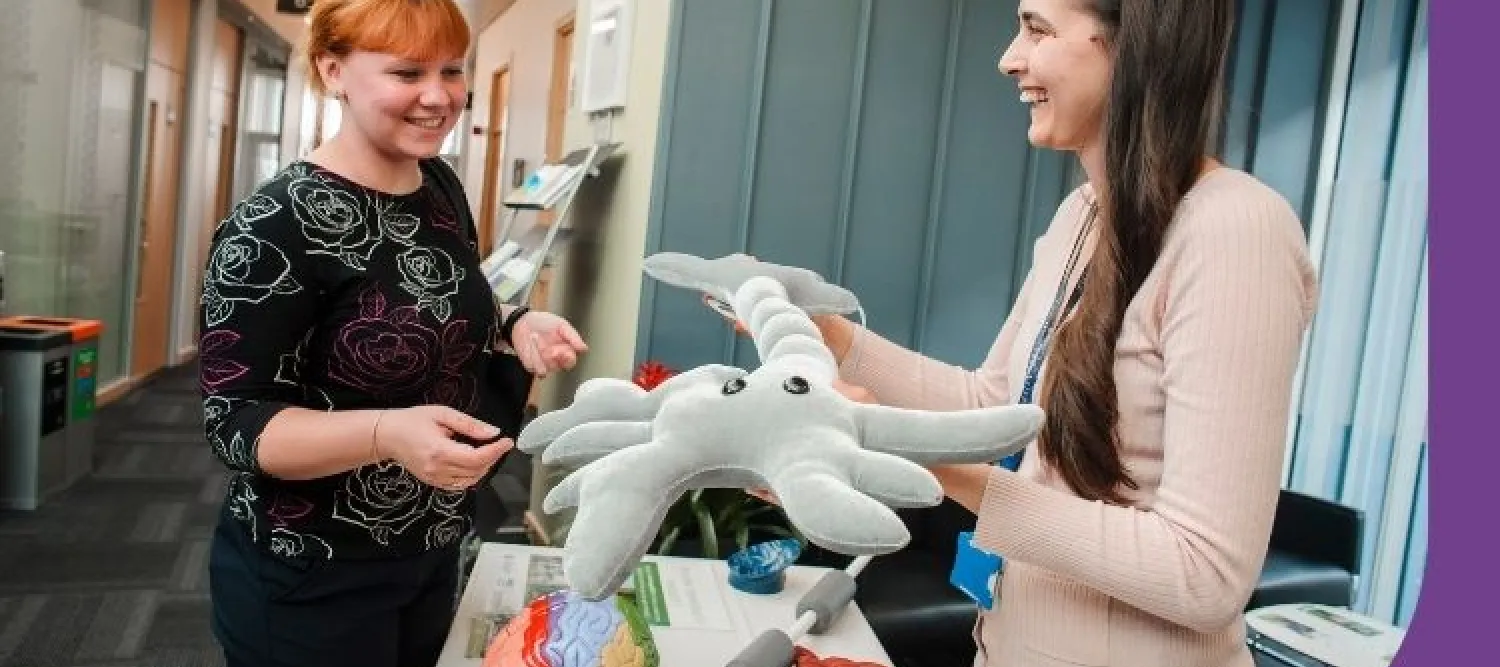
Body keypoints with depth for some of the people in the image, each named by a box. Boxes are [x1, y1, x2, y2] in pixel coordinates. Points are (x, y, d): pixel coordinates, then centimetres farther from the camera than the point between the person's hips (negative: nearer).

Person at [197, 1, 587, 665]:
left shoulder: (442, 186, -1)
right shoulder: (274, 227, -22)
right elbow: (236, 423, -21)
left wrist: (515, 325, -6)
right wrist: (387, 433, -37)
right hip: (310, 583, -6)